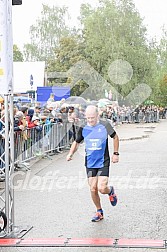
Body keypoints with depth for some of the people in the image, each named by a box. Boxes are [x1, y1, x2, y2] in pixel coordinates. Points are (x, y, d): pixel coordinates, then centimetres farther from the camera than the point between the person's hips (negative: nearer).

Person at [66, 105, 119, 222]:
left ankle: (111, 191, 24)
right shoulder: (83, 128, -1)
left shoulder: (105, 125, -9)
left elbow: (115, 137, 6)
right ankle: (99, 212, 24)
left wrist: (116, 153, 4)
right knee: (93, 189, 4)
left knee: (102, 188, -13)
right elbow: (76, 142, 15)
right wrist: (71, 154, -1)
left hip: (103, 162, -3)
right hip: (90, 163, 3)